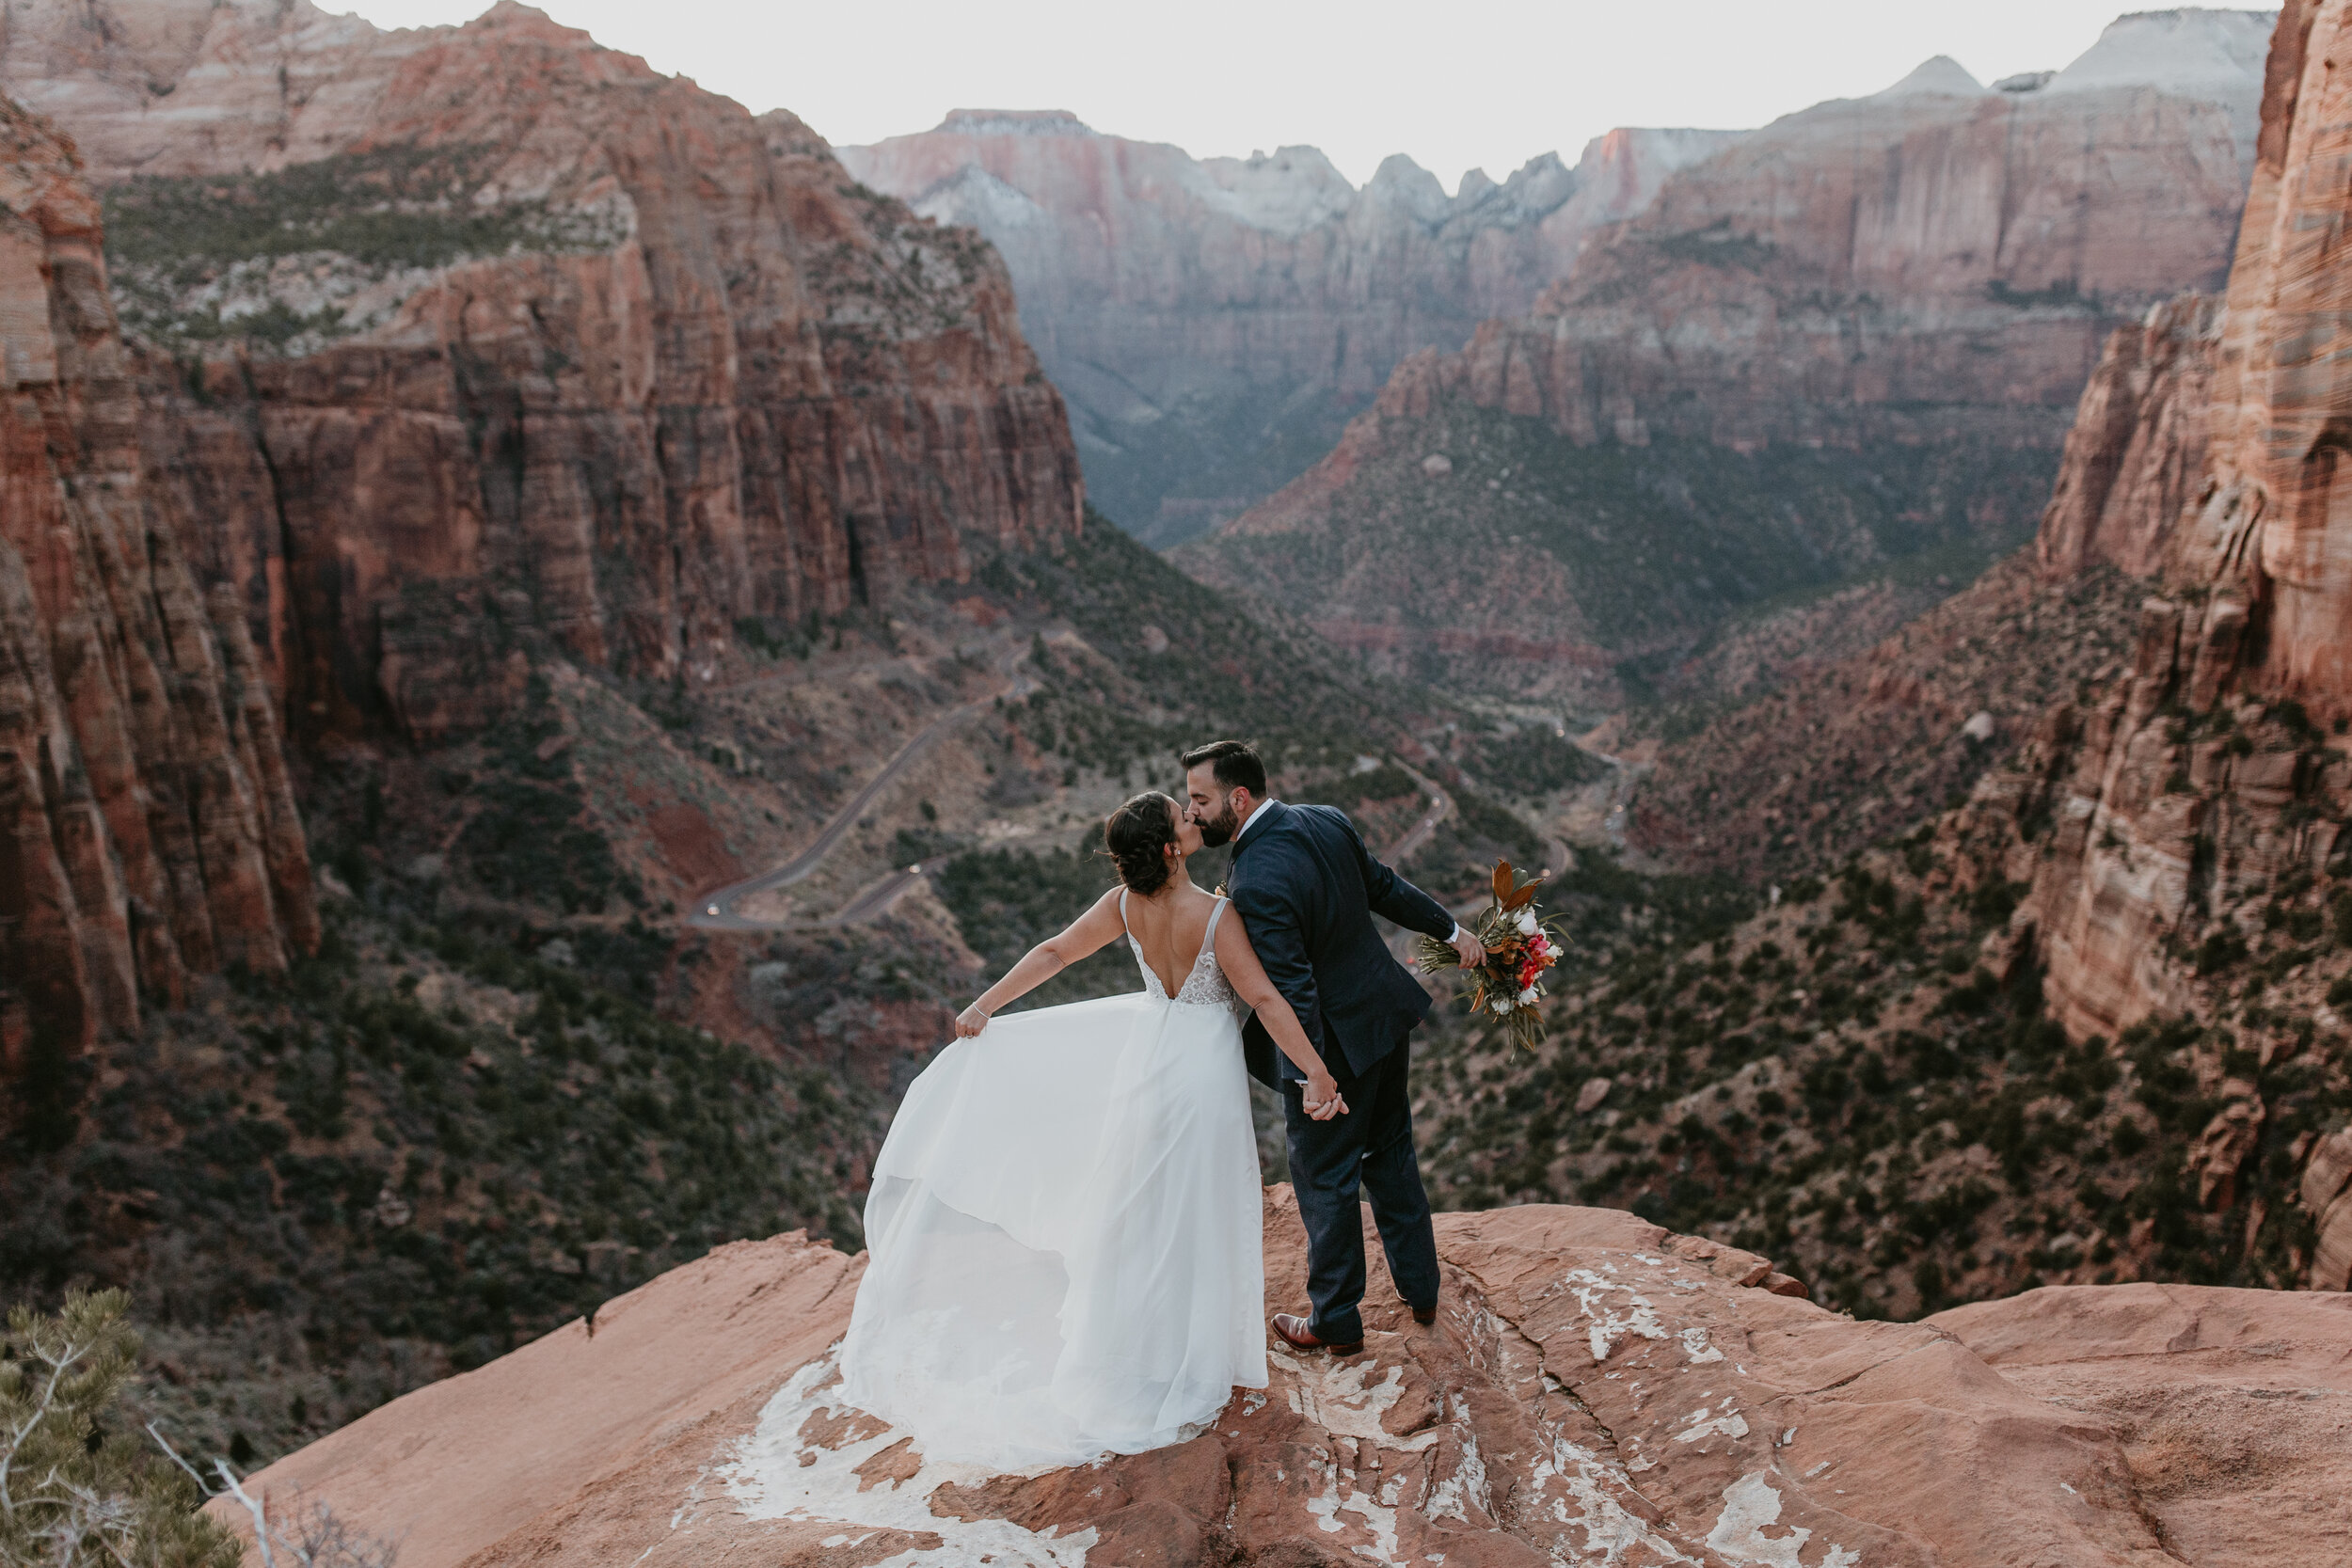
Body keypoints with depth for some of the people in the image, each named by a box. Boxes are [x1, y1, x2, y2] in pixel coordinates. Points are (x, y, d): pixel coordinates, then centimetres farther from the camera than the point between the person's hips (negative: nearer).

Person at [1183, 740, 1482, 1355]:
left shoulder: (1254, 884, -30)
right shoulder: (1326, 820, -4)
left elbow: (1292, 987, -29)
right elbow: (1386, 887, 7)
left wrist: (1313, 1076, -21)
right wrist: (1451, 930, 20)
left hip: (1334, 1040, -8)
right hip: (1387, 1010, 9)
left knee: (1325, 1179, 11)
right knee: (1390, 1153, 25)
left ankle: (1336, 1321, 29)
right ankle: (1420, 1289, 40)